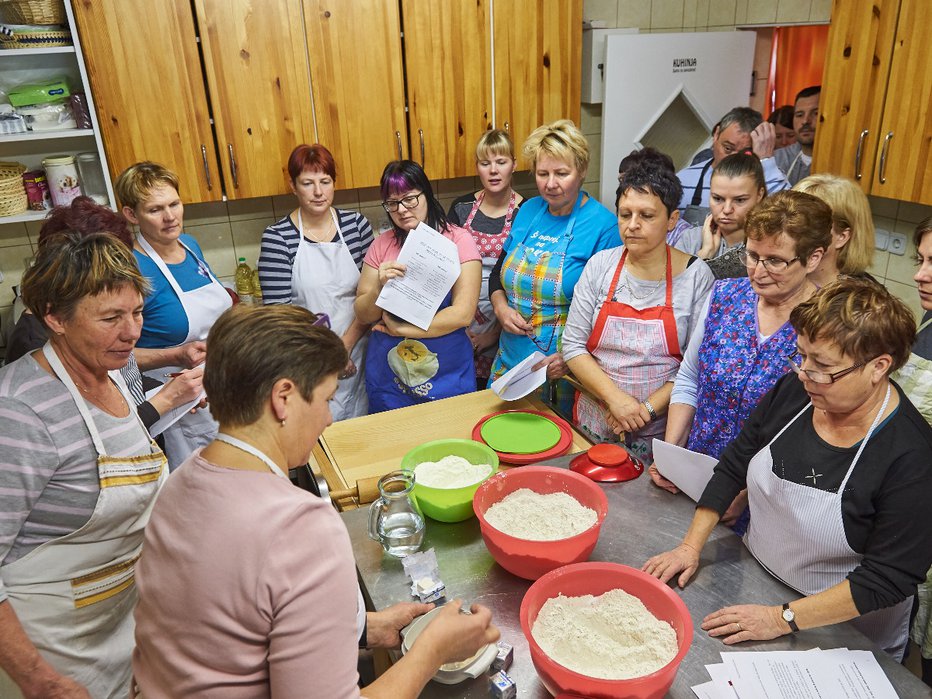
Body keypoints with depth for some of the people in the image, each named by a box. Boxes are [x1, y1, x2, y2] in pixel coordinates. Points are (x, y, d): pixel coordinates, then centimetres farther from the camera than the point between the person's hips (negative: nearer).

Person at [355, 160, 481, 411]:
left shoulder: (458, 240, -7)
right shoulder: (382, 245, 2)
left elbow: (463, 313, -15)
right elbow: (363, 315, 3)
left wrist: (401, 328, -13)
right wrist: (381, 286, -17)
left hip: (447, 372, -2)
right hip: (388, 376, 3)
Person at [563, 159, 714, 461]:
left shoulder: (696, 275, -8)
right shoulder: (600, 265, -3)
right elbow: (573, 345, -4)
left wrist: (648, 408, -16)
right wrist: (615, 397, -16)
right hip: (593, 424, 2)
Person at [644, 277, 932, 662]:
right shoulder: (793, 391, -10)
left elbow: (887, 579, -21)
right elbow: (733, 468, 0)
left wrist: (783, 619, -22)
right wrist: (690, 546, -4)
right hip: (753, 586, 4)